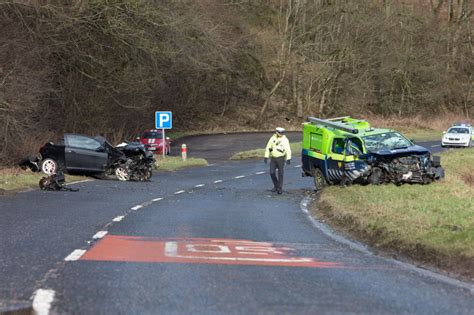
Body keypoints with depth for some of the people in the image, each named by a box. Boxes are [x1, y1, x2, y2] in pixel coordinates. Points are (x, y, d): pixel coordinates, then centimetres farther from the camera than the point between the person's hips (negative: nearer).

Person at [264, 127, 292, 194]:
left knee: (280, 174, -1)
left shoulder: (285, 140, -6)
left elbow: (288, 150, -8)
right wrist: (266, 157, 4)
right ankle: (276, 186, 20)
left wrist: (288, 159, -16)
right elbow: (268, 148, 10)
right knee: (272, 173, -1)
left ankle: (280, 188, 7)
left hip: (281, 158, -3)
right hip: (273, 158, 3)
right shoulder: (272, 138, 4)